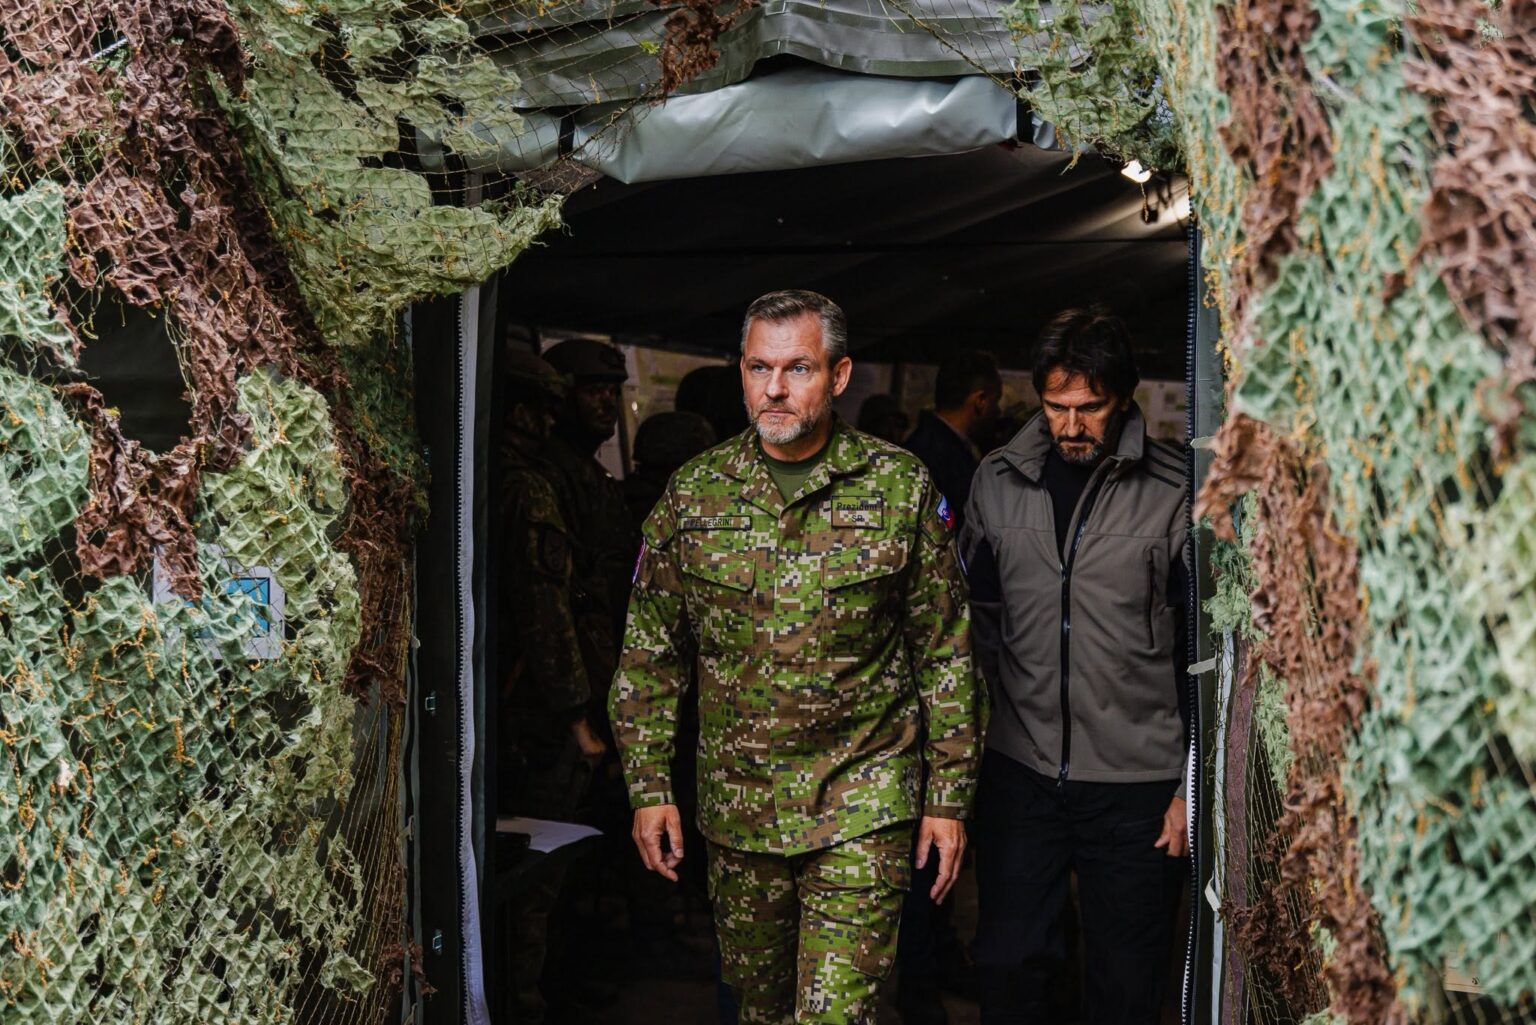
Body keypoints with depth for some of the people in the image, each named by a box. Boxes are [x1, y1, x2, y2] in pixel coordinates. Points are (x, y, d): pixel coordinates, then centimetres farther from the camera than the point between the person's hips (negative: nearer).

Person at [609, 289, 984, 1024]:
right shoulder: (694, 492, 1)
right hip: (736, 801, 3)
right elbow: (650, 654, 6)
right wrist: (648, 786, 3)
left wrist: (950, 797, 0)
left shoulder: (902, 488, -4)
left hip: (863, 804, -3)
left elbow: (946, 654, 0)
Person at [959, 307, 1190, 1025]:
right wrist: (976, 723, 6)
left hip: (1136, 785, -2)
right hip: (1019, 772, 3)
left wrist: (1195, 784, -5)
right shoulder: (998, 480, 3)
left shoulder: (1174, 493, -7)